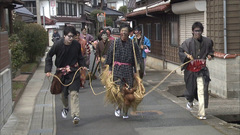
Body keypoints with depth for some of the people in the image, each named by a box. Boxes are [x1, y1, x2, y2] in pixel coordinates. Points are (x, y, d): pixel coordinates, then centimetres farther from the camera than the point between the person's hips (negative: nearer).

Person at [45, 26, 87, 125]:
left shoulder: (77, 45, -7)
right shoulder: (58, 45, -13)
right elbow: (49, 57, 0)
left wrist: (83, 65, 2)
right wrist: (48, 70, -7)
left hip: (74, 72, 0)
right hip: (61, 72, 0)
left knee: (74, 93, -13)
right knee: (64, 93, 13)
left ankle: (75, 115, -16)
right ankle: (65, 108, 44)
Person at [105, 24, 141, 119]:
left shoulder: (132, 44, 4)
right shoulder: (115, 43, 4)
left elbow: (135, 59, 9)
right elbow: (110, 57, 8)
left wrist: (135, 71, 6)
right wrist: (110, 69, 3)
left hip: (129, 69, 1)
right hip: (117, 69, -1)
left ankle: (125, 113, 13)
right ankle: (119, 107, 13)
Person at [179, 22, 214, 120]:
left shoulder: (207, 41, 1)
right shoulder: (188, 42, -7)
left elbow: (210, 50, 20)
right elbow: (180, 51, 1)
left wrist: (209, 55, 0)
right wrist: (187, 55, -17)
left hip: (202, 69, 0)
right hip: (190, 69, 0)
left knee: (202, 90, -10)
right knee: (191, 89, 14)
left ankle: (201, 113, -6)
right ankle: (190, 101, 52)